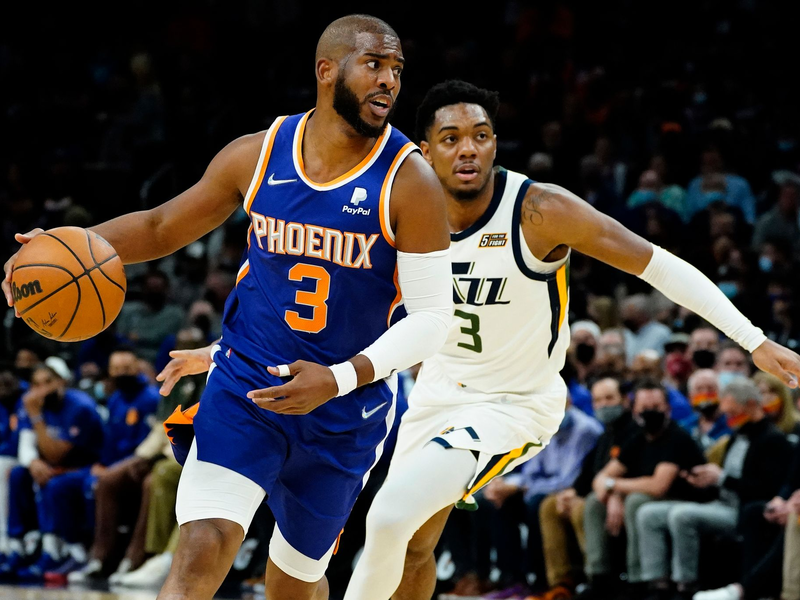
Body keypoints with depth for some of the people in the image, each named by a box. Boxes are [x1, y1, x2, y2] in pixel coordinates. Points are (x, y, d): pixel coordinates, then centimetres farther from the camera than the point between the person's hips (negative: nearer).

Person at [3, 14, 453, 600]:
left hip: (346, 413, -1)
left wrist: (340, 379, -26)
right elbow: (162, 227, 10)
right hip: (246, 384, 1)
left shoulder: (409, 183, -13)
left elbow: (433, 316, -14)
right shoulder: (257, 156, -4)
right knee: (202, 551, -19)